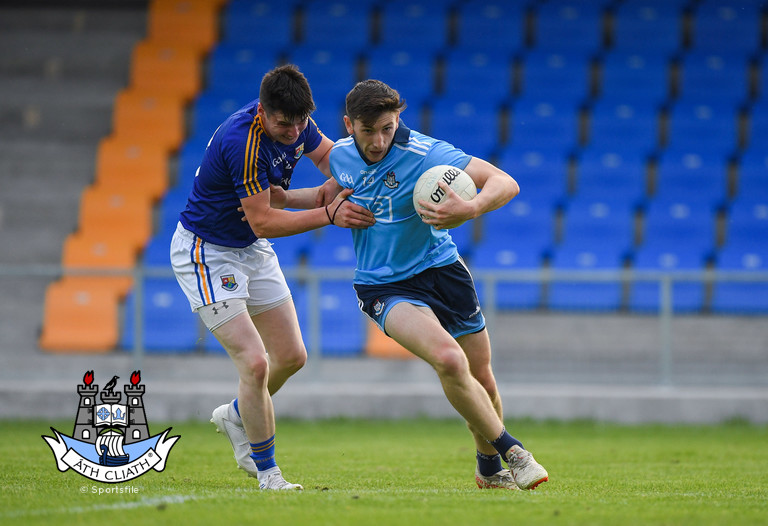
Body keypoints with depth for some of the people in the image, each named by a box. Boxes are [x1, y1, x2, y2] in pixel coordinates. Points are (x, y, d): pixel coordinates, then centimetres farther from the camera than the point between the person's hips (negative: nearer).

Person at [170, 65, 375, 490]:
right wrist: (328, 215, -31)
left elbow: (327, 154, 9)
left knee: (291, 356, 13)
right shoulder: (242, 142, -33)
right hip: (206, 252, -8)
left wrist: (332, 188, -12)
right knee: (254, 361, -17)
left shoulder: (293, 120, -10)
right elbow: (263, 221, -28)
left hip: (252, 249, 8)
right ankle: (266, 471, 0)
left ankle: (236, 415, 41)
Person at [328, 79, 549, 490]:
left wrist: (471, 209, -46)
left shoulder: (424, 154, -20)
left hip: (440, 269, 0)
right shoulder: (340, 156, -6)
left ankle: (489, 467, 38)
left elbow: (506, 183, -29)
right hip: (384, 287, 0)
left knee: (481, 380, 9)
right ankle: (511, 452, -12)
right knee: (449, 360, -26)